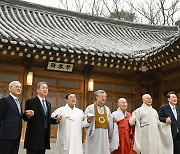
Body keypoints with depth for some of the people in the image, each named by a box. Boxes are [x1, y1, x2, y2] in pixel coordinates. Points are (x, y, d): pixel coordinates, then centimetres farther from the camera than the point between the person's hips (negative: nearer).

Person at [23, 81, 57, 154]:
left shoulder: (48, 104, 16)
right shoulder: (30, 101, -4)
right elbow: (25, 118, -4)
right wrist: (28, 115, -26)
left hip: (45, 136, 6)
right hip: (33, 136, -6)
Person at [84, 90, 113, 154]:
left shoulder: (107, 109, 11)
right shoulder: (90, 108, -1)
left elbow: (110, 123, 13)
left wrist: (109, 135, 6)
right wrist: (88, 120, -21)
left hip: (104, 135, 4)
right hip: (94, 135, -4)